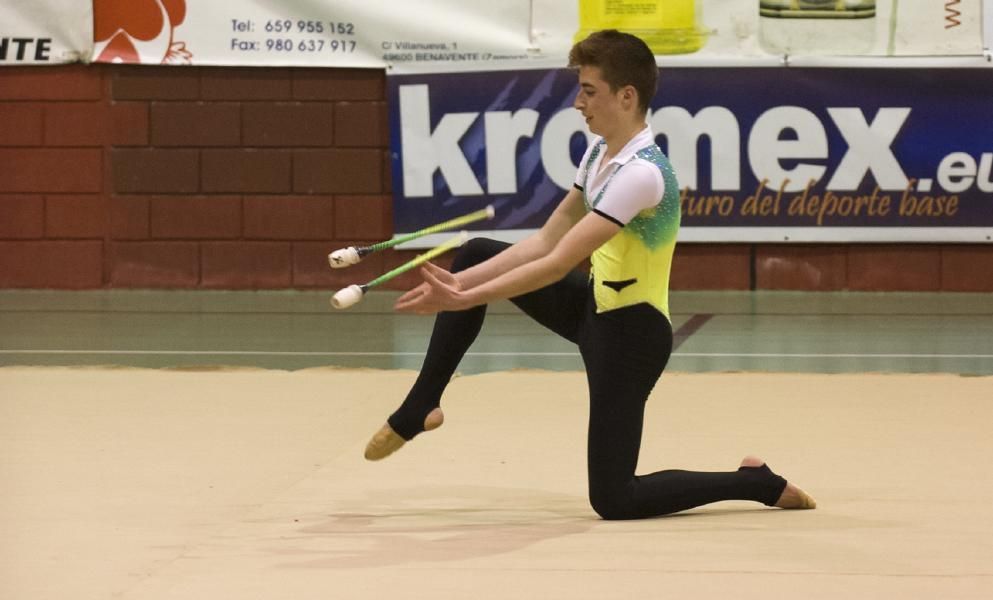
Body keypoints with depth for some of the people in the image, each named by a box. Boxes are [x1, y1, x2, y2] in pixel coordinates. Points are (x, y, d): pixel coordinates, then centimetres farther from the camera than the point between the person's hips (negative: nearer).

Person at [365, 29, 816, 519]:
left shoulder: (642, 172, -28)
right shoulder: (601, 152, 1)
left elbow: (558, 264, -30)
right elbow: (545, 241, 1)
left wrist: (464, 300, -28)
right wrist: (459, 284, -8)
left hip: (631, 330, -9)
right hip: (595, 306, 9)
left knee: (613, 501, -8)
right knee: (475, 256, 6)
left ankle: (759, 483, 7)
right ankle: (418, 411, 11)